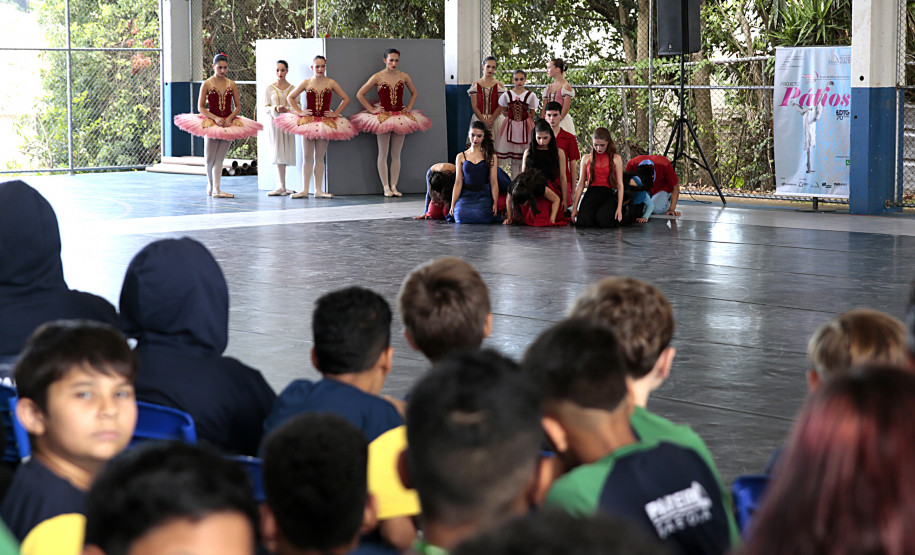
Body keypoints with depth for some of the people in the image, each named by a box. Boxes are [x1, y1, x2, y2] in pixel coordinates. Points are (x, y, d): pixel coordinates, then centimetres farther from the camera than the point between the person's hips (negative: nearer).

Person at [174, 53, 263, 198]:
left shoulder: (232, 85, 6)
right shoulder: (207, 84, -2)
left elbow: (238, 106, 7)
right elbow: (201, 107, -4)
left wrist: (229, 118, -11)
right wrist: (215, 118, -16)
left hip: (228, 123, 2)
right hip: (211, 123, -2)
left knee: (219, 158, 0)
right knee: (210, 159, 2)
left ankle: (216, 189, -2)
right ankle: (210, 184, 27)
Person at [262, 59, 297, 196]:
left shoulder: (292, 88, 8)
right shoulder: (269, 89, 8)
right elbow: (265, 108, 4)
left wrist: (287, 110, -14)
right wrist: (275, 108, -15)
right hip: (274, 122, -1)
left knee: (284, 154, -1)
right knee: (278, 153, -7)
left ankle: (280, 187, 5)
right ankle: (282, 187, -8)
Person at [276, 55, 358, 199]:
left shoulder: (331, 83, 1)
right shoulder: (306, 83, 1)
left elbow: (345, 99, 7)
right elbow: (290, 97, 9)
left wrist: (336, 113, -1)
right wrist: (299, 112, 0)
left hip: (325, 122, 0)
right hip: (307, 121, 0)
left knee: (319, 158, 5)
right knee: (307, 157, 1)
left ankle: (318, 190, 7)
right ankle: (305, 190, 2)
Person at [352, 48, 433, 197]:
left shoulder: (404, 77, 3)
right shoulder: (377, 77, -5)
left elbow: (414, 93, 21)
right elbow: (359, 94, -1)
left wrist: (409, 108, 9)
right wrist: (371, 109, -4)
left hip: (401, 117, 3)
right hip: (383, 117, -3)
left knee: (396, 154, 5)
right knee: (383, 154, 1)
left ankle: (394, 186, 9)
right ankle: (386, 187, 4)